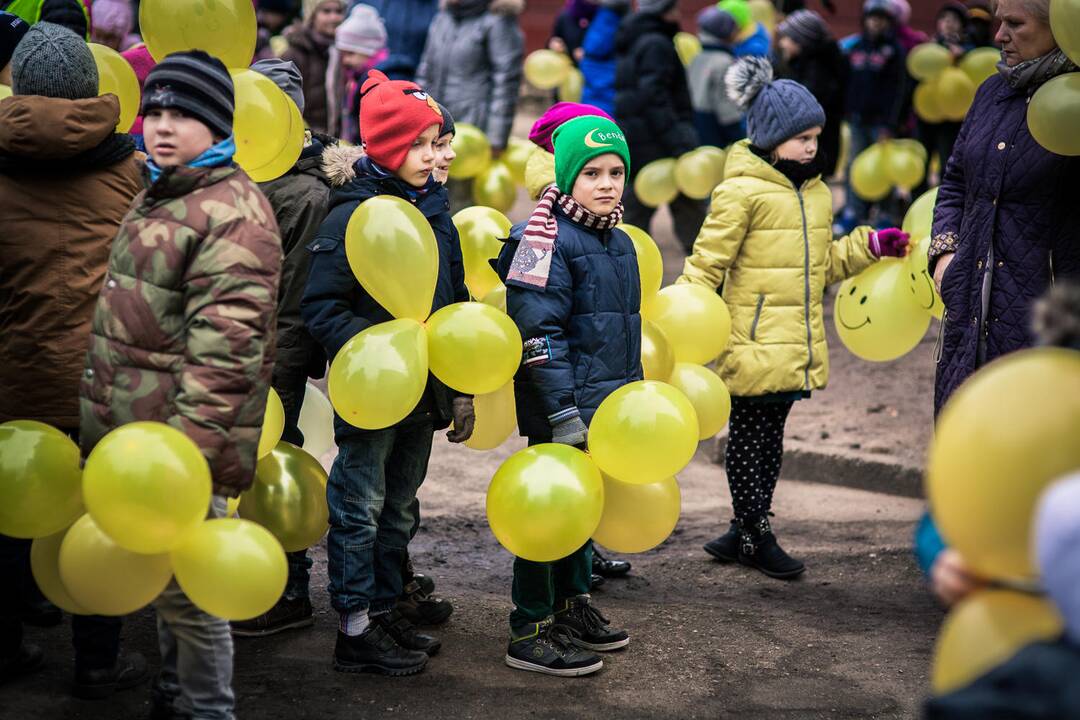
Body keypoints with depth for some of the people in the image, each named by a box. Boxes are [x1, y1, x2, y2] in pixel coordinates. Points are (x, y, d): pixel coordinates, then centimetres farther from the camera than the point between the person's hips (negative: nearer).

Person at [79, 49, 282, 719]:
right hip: (131, 434, 9)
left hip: (184, 439, -9)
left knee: (185, 584, -2)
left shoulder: (234, 213, -16)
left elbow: (224, 345, -23)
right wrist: (108, 424, 25)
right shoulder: (154, 198, 17)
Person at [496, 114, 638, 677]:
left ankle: (573, 606, 34)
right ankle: (529, 633, 8)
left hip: (607, 407, 8)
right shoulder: (547, 238, -14)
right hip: (561, 407, -8)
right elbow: (537, 333, -20)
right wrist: (564, 413, -24)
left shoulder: (619, 242, 13)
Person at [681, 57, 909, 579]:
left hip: (796, 344, 7)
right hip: (753, 343, -7)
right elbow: (706, 265, -11)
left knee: (769, 437, 14)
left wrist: (871, 246, 8)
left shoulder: (816, 194, 12)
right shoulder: (741, 190, -12)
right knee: (749, 435, 3)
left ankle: (744, 531, 25)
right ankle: (755, 536, 14)